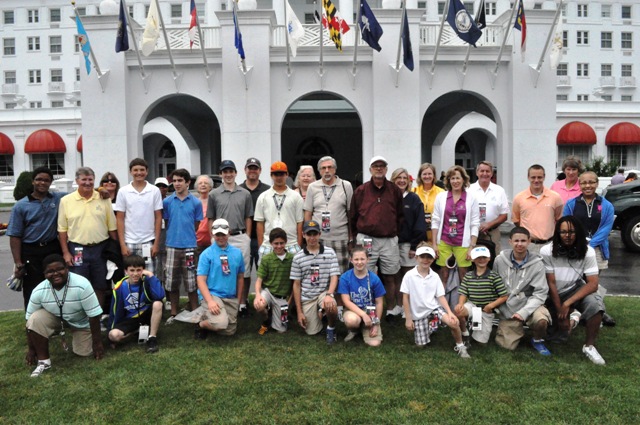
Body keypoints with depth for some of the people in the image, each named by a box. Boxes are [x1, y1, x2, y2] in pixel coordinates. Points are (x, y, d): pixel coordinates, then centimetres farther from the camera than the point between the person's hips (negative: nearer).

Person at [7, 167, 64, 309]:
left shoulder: (59, 199, 3)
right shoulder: (21, 206, -2)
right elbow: (15, 236, -2)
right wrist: (18, 263, -8)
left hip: (54, 249, 2)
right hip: (31, 253, -2)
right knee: (33, 294, 3)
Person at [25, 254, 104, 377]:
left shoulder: (82, 285, -36)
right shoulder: (39, 291, -25)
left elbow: (94, 315, -28)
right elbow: (30, 321, -12)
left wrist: (97, 343, -21)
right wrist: (31, 349, -7)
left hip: (81, 322, -1)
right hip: (55, 318, 2)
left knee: (84, 353, -6)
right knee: (35, 320, -27)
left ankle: (75, 336, 29)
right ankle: (44, 361, -11)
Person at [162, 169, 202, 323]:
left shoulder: (196, 203, 0)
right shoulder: (167, 202, 3)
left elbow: (196, 225, 7)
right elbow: (166, 223, 11)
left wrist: (187, 236, 6)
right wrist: (174, 235, 9)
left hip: (189, 246, -1)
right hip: (172, 246, 2)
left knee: (191, 282, 4)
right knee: (172, 282, 8)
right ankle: (174, 313, 21)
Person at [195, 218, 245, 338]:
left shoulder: (237, 253, 7)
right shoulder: (206, 254, -5)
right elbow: (201, 280, -9)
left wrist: (238, 299, 12)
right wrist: (210, 301, -21)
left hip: (231, 298, 5)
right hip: (212, 295, -5)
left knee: (230, 331, 6)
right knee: (221, 323, -29)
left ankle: (208, 318, 33)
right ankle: (201, 324, 4)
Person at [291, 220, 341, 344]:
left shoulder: (329, 253, -2)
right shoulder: (297, 257, 0)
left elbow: (334, 277, -5)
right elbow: (296, 285, 3)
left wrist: (329, 294, -26)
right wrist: (299, 311, 0)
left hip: (324, 292, -2)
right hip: (307, 298, 2)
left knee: (331, 306, -35)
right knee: (312, 332, 1)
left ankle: (331, 329, -2)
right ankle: (317, 313, 35)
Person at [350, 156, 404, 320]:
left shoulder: (395, 190, 6)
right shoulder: (360, 191, 3)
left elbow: (400, 215, 10)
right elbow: (353, 216, 7)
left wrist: (395, 232, 6)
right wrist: (358, 236, 7)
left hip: (389, 240, 1)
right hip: (366, 240, -1)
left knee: (389, 277, 10)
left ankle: (391, 310, 22)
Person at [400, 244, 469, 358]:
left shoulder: (435, 276, -4)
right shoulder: (409, 276, -13)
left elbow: (441, 296, -3)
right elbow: (406, 298, -8)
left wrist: (450, 312, -19)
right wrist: (408, 318, -7)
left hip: (434, 308, 1)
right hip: (418, 314, -1)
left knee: (454, 323, -26)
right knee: (421, 345, 0)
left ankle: (460, 346, 1)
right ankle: (427, 328, 33)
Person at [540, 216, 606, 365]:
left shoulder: (587, 251, -14)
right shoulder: (547, 251, -19)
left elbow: (593, 284, -19)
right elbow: (551, 284, -15)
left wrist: (567, 304, -28)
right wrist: (561, 312, -15)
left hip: (575, 289, 1)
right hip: (552, 295, -1)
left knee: (594, 303, -33)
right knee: (559, 336, -11)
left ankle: (589, 346, -11)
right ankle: (573, 315, 24)